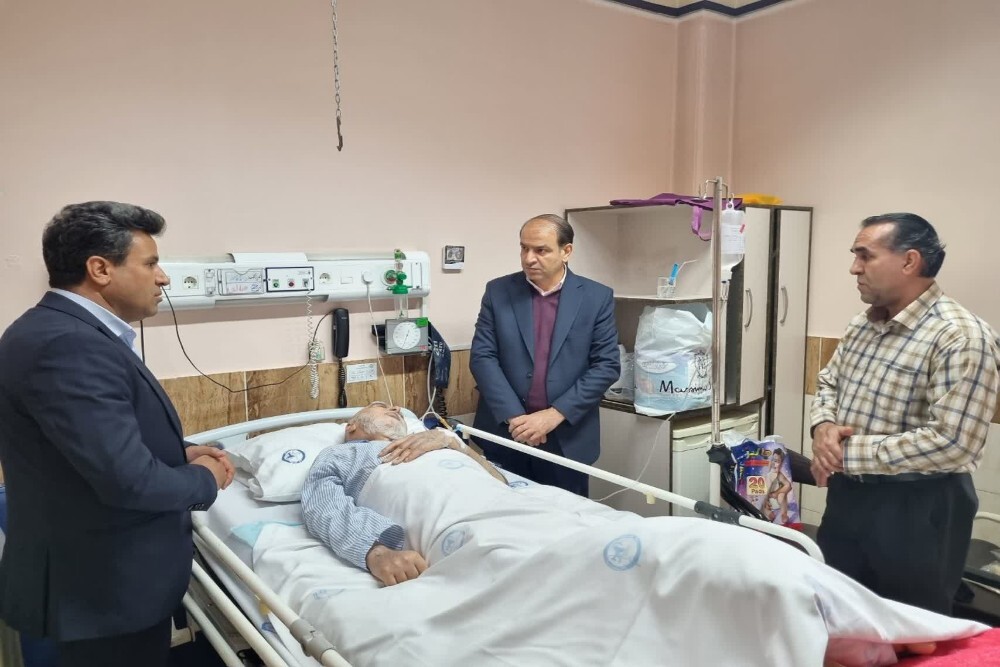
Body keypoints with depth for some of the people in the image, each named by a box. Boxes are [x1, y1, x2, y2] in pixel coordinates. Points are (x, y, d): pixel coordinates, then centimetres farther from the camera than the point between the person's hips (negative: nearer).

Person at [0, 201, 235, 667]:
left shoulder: (68, 332, 7)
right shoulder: (67, 346, -27)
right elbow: (127, 478, -31)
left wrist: (179, 454, 2)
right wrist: (205, 479, -13)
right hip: (105, 586, -10)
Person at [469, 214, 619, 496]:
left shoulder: (597, 298, -1)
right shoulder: (498, 292, 2)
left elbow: (606, 365, -5)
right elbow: (482, 357, -3)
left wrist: (556, 414, -13)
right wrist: (514, 417, -13)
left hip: (566, 438, -1)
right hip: (504, 435, 1)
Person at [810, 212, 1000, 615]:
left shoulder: (960, 337, -21)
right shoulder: (862, 325, 6)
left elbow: (952, 443, -28)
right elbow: (828, 383, 15)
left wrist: (850, 452, -22)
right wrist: (823, 427, -8)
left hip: (917, 509, -7)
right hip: (847, 493, 7)